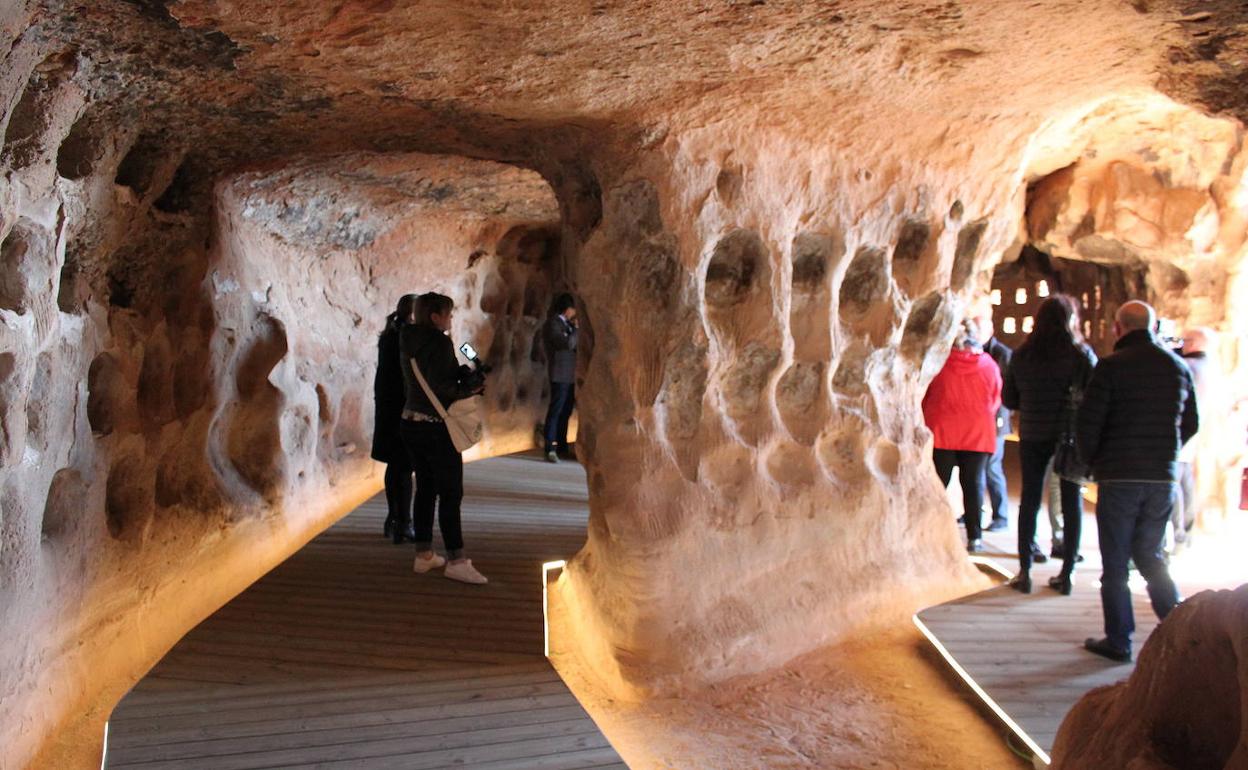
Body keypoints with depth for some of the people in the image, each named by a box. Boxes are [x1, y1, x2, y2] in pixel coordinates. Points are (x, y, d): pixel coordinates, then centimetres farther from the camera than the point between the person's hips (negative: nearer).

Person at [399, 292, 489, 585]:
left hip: (410, 422, 8)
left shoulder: (408, 344, 10)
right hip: (436, 426, -8)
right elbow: (441, 387, -23)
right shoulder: (440, 343, -15)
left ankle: (424, 555, 19)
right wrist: (470, 388, -7)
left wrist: (464, 375, 12)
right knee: (451, 493, -4)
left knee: (425, 489, 14)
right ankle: (456, 561, -2)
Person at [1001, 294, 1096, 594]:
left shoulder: (1022, 355, 0)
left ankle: (1025, 571, 8)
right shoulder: (1082, 354, -7)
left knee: (1030, 500, 8)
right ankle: (1067, 572, 11)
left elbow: (1008, 398, 5)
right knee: (1072, 501, 7)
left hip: (1032, 435, 2)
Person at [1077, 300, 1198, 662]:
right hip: (1163, 479, 5)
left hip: (1119, 479, -5)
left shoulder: (1112, 366, -11)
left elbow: (1088, 422, -12)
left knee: (1115, 563, 5)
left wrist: (1096, 463, 4)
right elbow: (1191, 424, 12)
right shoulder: (1179, 367, 6)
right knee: (1150, 556, 19)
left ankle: (1118, 642, 9)